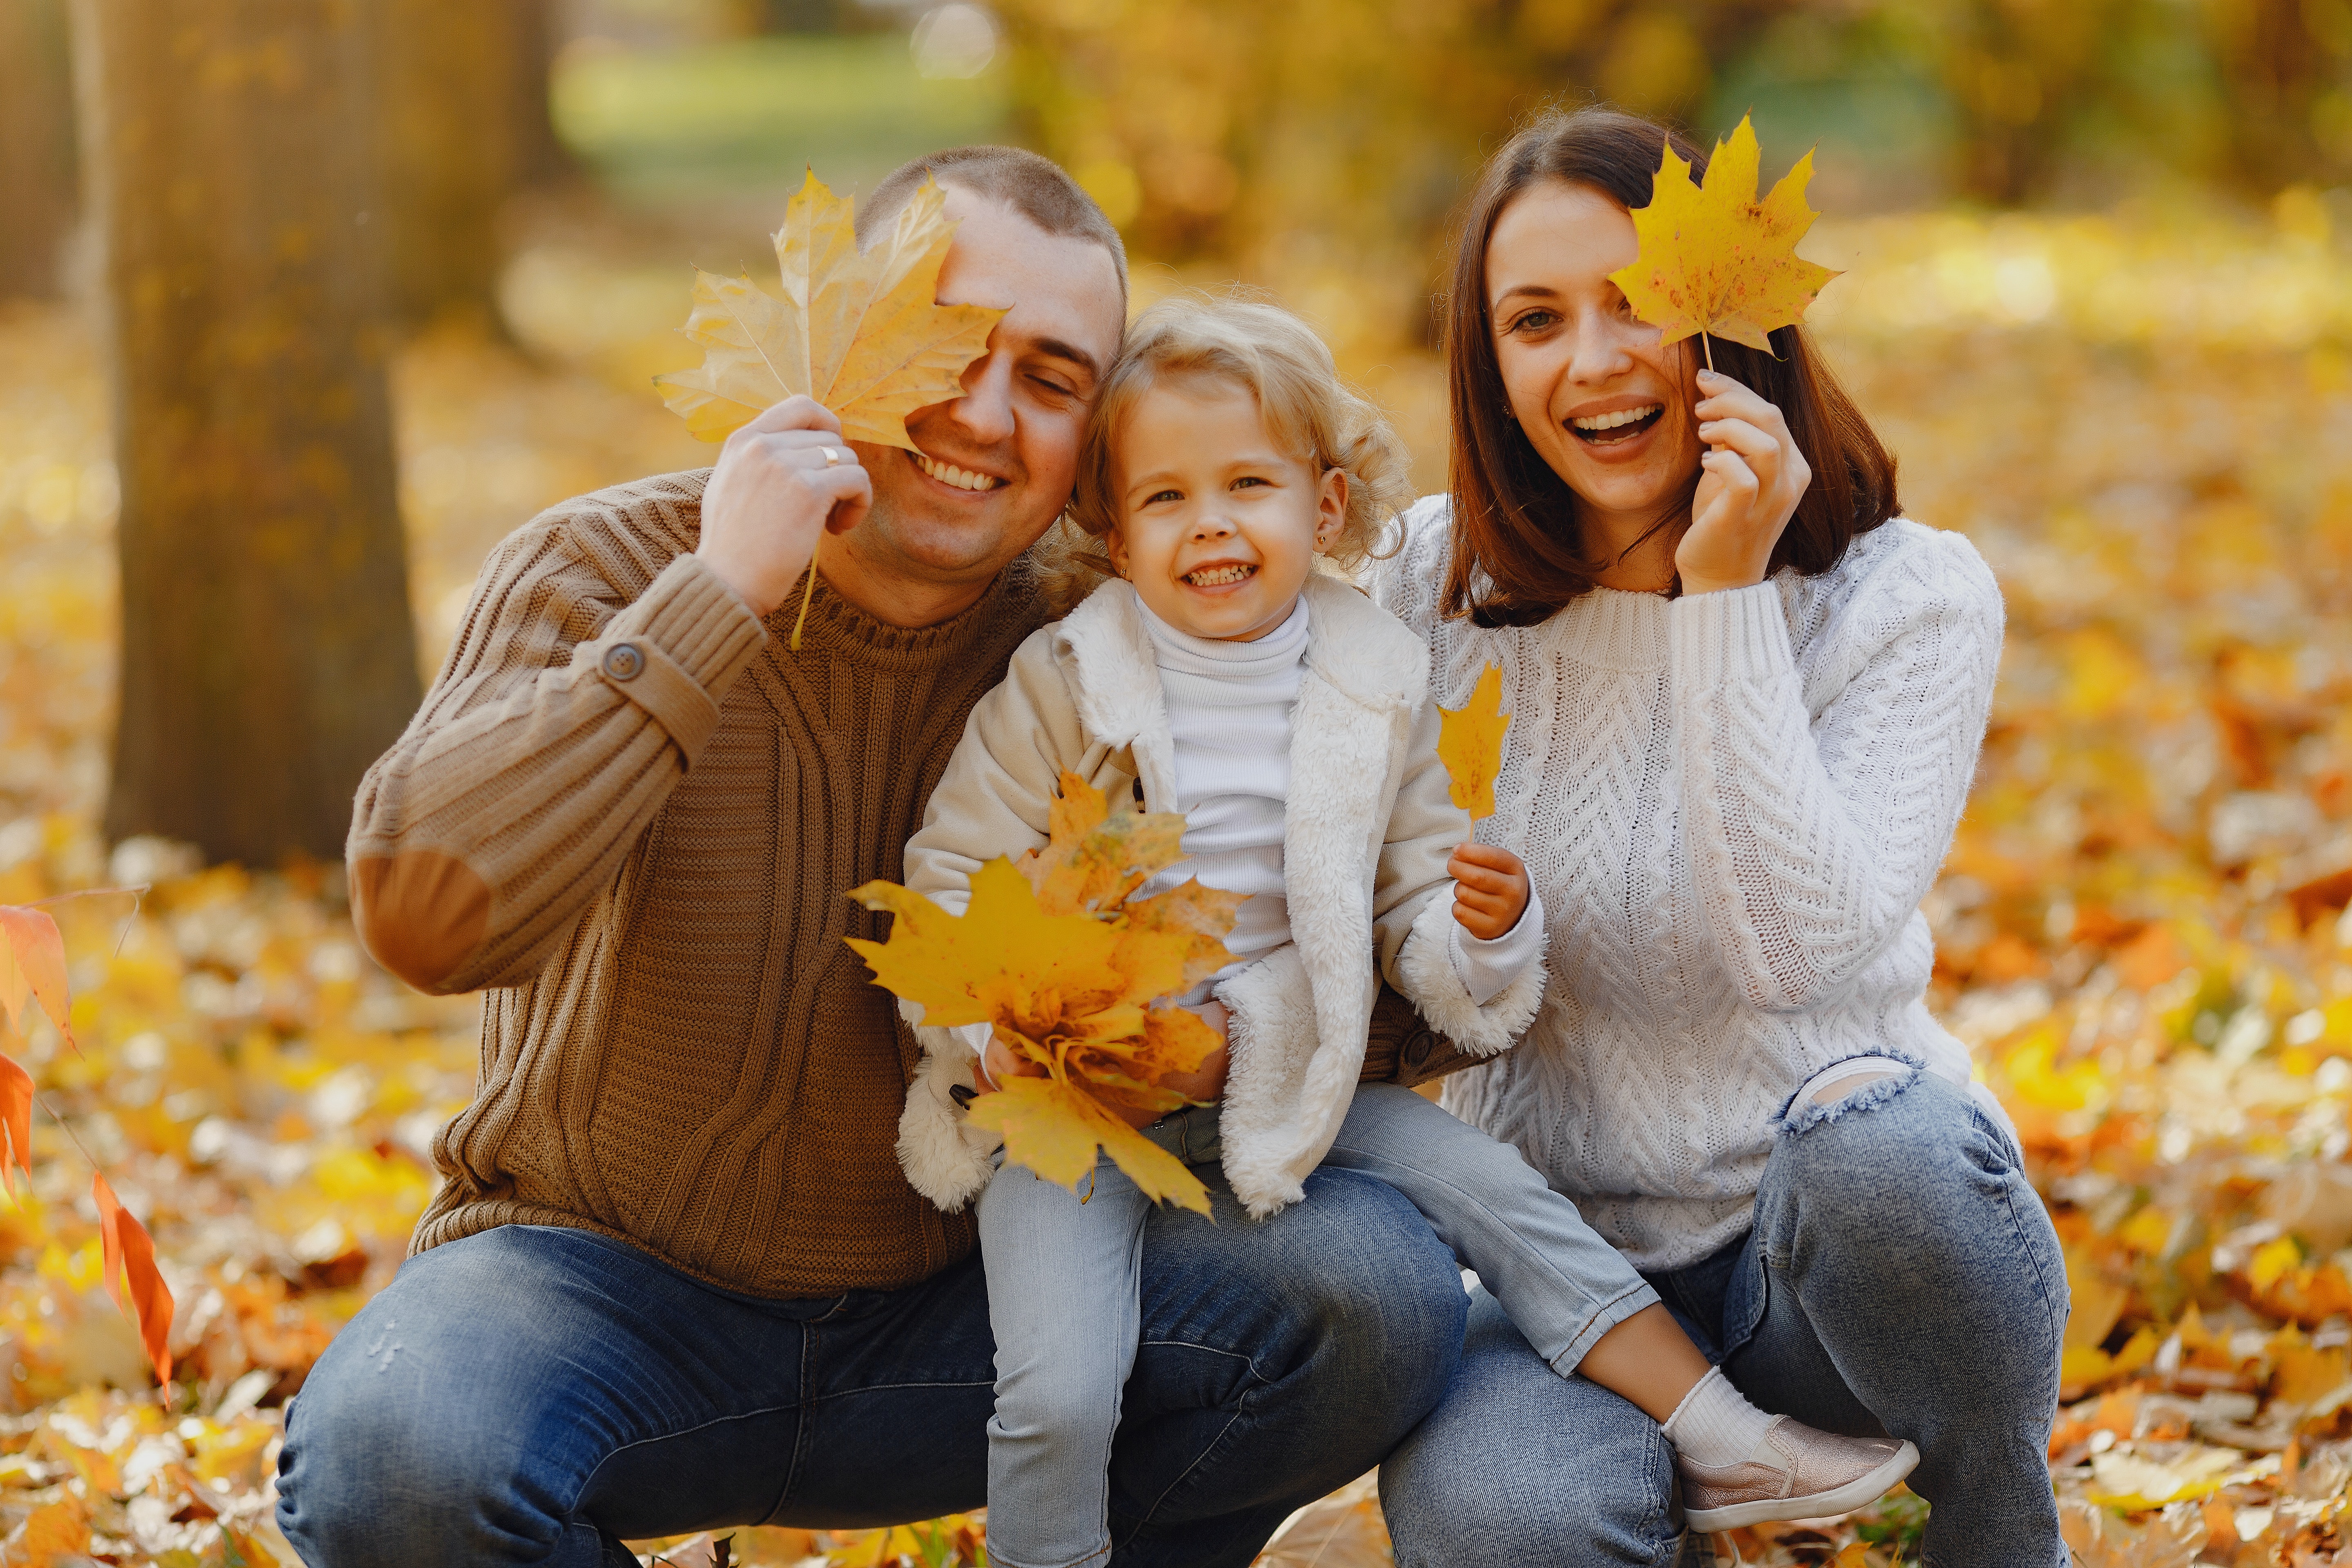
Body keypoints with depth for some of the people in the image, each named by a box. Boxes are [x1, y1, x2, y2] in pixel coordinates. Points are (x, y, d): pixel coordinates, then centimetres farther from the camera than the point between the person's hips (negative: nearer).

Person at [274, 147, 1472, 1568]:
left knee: (1378, 1291, -20)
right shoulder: (606, 573, -11)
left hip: (951, 1312, 2)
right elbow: (425, 918, -30)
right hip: (604, 1278, -2)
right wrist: (719, 600, -30)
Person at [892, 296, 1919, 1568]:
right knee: (1059, 1392, -19)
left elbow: (1412, 913, 5)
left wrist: (1481, 935, -18)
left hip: (1288, 1089, 3)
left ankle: (1720, 1442, 4)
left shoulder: (1375, 696, 1)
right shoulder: (1063, 687, -8)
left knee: (1489, 1184, -5)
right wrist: (998, 1035, -20)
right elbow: (949, 880, -4)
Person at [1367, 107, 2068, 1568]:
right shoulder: (1435, 584, 1)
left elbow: (1805, 948, -22)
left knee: (1873, 1133, -38)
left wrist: (1726, 596, -23)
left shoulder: (1911, 598, -7)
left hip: (1849, 1231, 0)